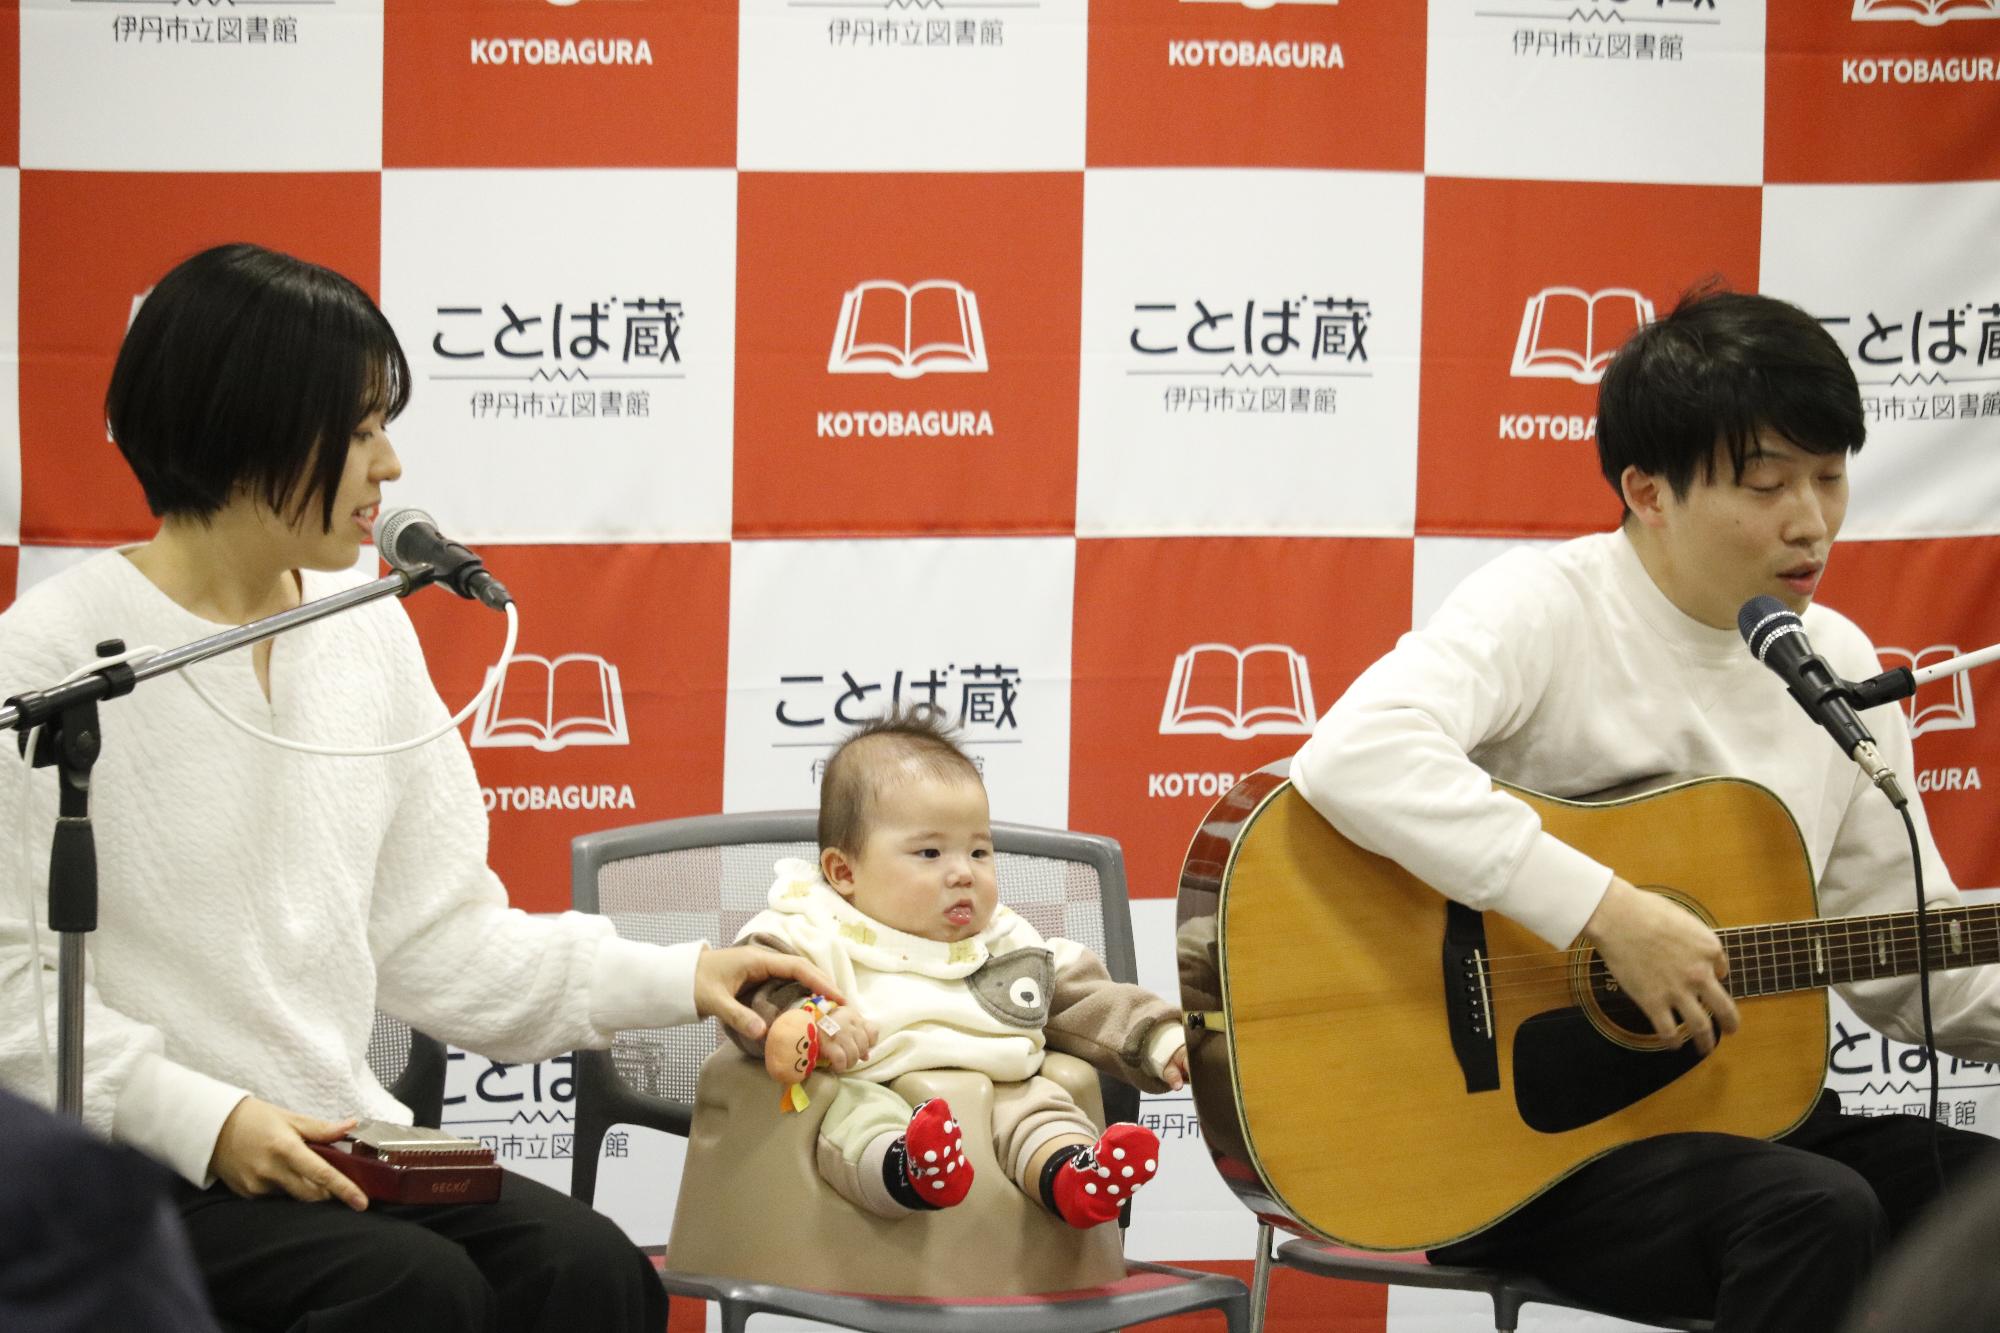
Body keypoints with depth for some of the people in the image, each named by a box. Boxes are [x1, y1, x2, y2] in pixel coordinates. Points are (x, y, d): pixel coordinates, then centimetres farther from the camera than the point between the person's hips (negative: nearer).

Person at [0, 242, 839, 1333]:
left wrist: (673, 981, 4)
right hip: (134, 1164, -6)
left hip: (336, 1147, 6)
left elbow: (437, 937, 13)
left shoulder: (365, 631, 11)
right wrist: (207, 1122, -21)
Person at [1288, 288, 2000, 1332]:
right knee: (1816, 1212, -32)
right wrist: (1609, 912, -32)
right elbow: (1354, 759, -32)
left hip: (1739, 1105, 7)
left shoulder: (1838, 663, 10)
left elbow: (1912, 965, 16)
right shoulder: (1548, 608, -11)